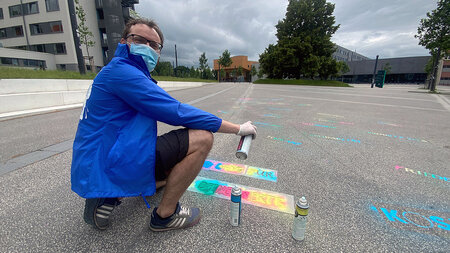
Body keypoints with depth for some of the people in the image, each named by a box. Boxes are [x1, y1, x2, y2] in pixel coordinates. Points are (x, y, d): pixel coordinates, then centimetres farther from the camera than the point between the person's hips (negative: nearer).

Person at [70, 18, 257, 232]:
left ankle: (106, 197, 14)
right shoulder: (122, 71, -16)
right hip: (106, 165, -10)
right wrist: (239, 128, -15)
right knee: (202, 137, -20)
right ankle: (165, 214, -3)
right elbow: (178, 113, -22)